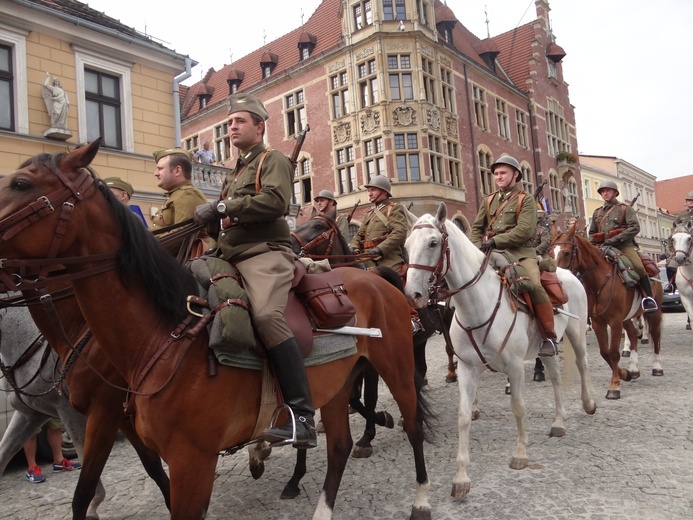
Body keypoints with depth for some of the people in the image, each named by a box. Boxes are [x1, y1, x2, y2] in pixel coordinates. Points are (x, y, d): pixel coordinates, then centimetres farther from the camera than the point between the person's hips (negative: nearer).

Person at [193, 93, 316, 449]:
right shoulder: (234, 174, 30)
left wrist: (222, 208, -14)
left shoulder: (272, 160, 6)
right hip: (232, 257, 9)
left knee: (267, 315, -33)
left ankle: (303, 417, -32)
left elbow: (275, 201, -15)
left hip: (266, 253, -9)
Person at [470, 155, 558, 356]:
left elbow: (525, 229, -13)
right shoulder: (489, 200, 16)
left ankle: (549, 336, -13)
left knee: (535, 285, -28)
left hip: (520, 251, -5)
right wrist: (479, 247, -5)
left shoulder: (526, 199, 2)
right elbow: (476, 227, 15)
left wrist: (495, 241, -20)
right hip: (493, 253, 5)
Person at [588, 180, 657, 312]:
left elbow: (635, 227, -6)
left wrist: (615, 239, -17)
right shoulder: (597, 212, 21)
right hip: (603, 248, 5)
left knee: (638, 267, -26)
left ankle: (649, 298, -15)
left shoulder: (625, 208, 8)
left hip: (624, 245, -4)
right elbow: (592, 233, 25)